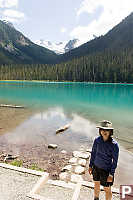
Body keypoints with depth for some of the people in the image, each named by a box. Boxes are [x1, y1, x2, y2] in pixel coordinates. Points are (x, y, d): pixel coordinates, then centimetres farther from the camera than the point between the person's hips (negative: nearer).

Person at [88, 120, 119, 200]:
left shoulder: (114, 144, -22)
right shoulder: (97, 140, -12)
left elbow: (115, 160, -14)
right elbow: (93, 153, 1)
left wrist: (111, 174, -12)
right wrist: (90, 165, 7)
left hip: (106, 169, -4)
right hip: (96, 167, 4)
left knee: (107, 189, 14)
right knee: (96, 185, 25)